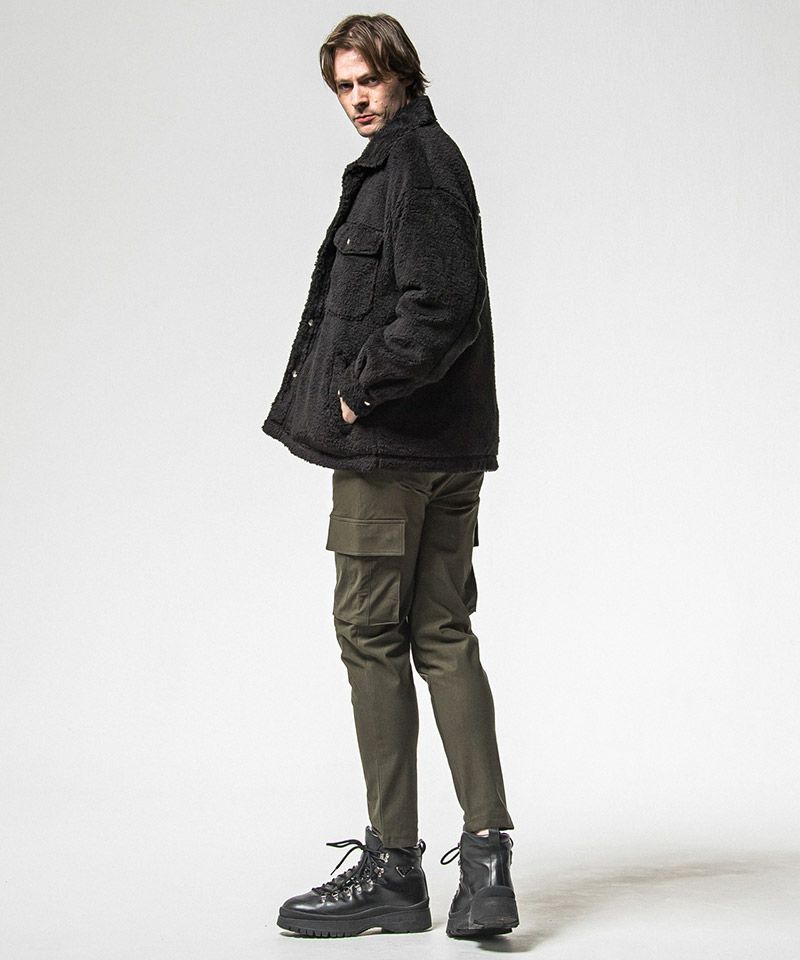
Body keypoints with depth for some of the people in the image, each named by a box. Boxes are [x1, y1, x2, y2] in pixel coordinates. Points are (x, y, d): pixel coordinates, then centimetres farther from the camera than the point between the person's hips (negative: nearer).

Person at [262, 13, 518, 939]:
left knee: (372, 636, -3)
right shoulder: (430, 154, 20)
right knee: (443, 635, 8)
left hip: (394, 442, -10)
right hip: (450, 442, 10)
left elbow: (436, 305, -23)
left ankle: (393, 869, 3)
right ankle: (486, 853, 6)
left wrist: (362, 390, -14)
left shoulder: (411, 162, -12)